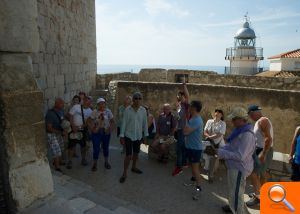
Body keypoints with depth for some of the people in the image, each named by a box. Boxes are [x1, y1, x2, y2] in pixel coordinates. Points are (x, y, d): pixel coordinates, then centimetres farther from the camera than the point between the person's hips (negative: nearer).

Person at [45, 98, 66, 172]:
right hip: (52, 135, -8)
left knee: (60, 150, 21)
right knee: (57, 153, -6)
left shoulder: (61, 111, -3)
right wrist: (61, 132, -22)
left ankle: (56, 162, 45)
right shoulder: (50, 114, -25)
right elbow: (49, 128, -23)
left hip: (59, 133, 8)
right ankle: (58, 169, 6)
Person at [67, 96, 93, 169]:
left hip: (83, 130, 4)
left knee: (83, 145, 13)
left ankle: (83, 159, 30)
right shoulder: (76, 107, -9)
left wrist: (85, 124, -15)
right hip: (74, 129, -3)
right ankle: (70, 161, 12)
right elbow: (70, 116, -8)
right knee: (72, 145, 0)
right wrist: (73, 126, -14)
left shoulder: (90, 111, 2)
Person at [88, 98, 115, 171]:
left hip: (106, 132, 2)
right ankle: (95, 164, 16)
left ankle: (106, 162, 32)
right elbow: (89, 121, -4)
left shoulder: (108, 111, 0)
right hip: (96, 132, -2)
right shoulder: (95, 112, -5)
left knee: (106, 147, 13)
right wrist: (92, 129, -13)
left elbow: (112, 122, 5)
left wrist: (110, 129, -6)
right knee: (96, 148, 0)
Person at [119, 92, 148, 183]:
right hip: (128, 136, -3)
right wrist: (121, 136, -8)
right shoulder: (127, 110, -12)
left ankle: (134, 167, 42)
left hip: (138, 136, 4)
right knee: (129, 155, -4)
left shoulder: (143, 110, -4)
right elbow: (124, 123, -9)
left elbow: (145, 123, 3)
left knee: (136, 153, 19)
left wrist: (145, 136, 7)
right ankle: (124, 173, 12)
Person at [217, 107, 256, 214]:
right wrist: (220, 149, -4)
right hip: (235, 166, 10)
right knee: (234, 190, 29)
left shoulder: (247, 135, -26)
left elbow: (240, 156, -29)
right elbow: (231, 145, 13)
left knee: (236, 194, -1)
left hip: (239, 169, -10)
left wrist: (221, 153, -24)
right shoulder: (239, 130, 5)